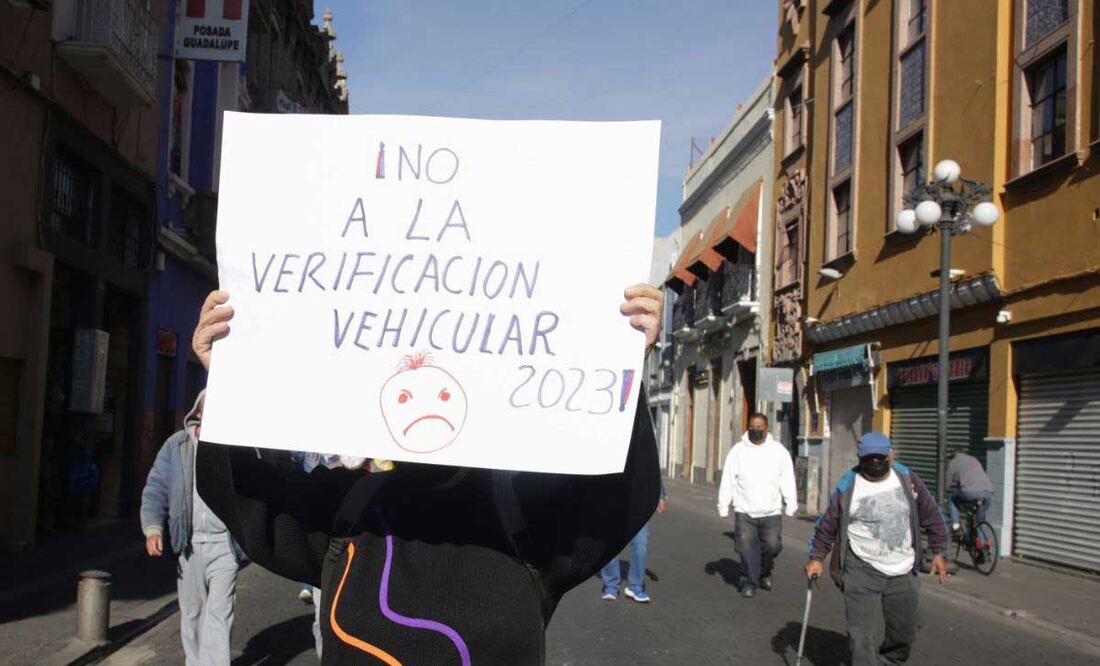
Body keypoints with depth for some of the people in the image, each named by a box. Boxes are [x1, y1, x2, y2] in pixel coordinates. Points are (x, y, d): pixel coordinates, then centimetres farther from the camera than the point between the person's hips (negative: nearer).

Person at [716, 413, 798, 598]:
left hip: (772, 512, 0)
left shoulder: (779, 451, 4)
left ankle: (765, 573, 26)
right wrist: (723, 506, 1)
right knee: (747, 547, -4)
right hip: (744, 513, 0)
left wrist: (791, 505, -3)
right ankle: (750, 582, 11)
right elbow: (727, 480, 4)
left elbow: (788, 480, 5)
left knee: (772, 545, -2)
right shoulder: (738, 451, 3)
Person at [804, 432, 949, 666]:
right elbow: (827, 524, 2)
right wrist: (816, 557, -1)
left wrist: (939, 552, 6)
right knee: (861, 633, -10)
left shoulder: (908, 479, 2)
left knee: (904, 633, 14)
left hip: (903, 573, 3)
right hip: (862, 571, -3)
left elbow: (932, 517, 10)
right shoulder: (847, 487, -6)